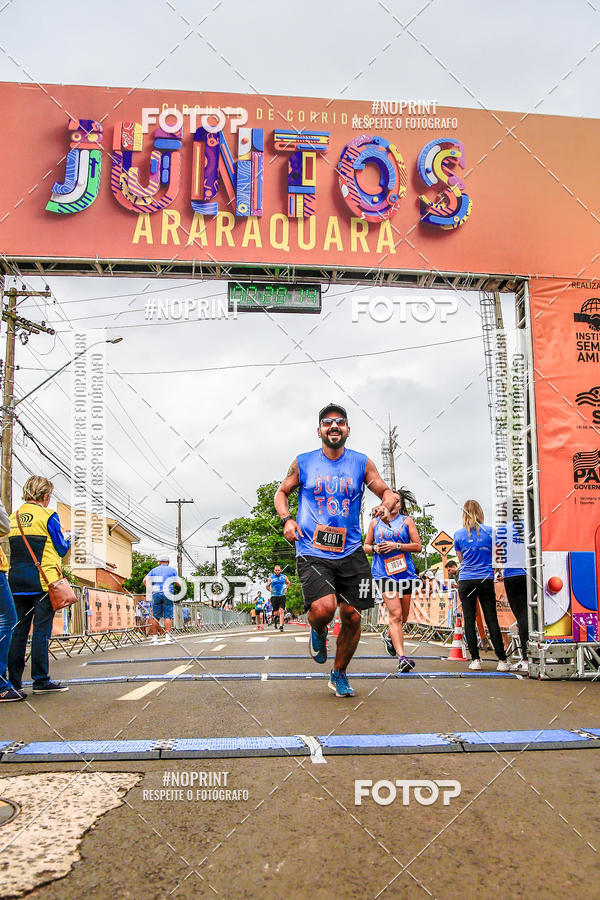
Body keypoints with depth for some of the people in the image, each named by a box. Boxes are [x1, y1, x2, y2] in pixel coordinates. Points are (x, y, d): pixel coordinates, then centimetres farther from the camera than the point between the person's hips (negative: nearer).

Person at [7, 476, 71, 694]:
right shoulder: (47, 516, -6)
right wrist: (68, 540, 17)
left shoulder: (14, 517, 13)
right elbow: (61, 549, -4)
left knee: (18, 629, 8)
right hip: (43, 581, -6)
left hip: (17, 582, 6)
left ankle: (14, 681, 9)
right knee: (41, 630, -3)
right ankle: (41, 681, -1)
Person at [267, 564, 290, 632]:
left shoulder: (284, 577, 6)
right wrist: (270, 589, -9)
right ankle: (275, 618, 35)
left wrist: (286, 588, 5)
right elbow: (267, 586, 12)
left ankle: (281, 626, -11)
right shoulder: (271, 577, 4)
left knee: (281, 611, -13)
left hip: (282, 596, 0)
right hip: (274, 596, 0)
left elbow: (288, 583, 23)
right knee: (275, 613, -1)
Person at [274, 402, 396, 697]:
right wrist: (286, 519, -1)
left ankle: (339, 674, 27)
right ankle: (318, 632, 15)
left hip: (350, 552, 2)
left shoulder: (361, 463, 5)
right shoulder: (303, 463, 4)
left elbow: (386, 491, 12)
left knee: (352, 616, 3)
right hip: (312, 552, -2)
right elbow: (282, 491, 17)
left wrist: (386, 506, -12)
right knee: (324, 608, -24)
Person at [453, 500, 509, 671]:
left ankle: (475, 659, 4)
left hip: (466, 580, 0)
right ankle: (502, 660, 1)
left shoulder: (459, 534, 2)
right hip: (486, 580, 0)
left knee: (469, 620, 4)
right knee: (492, 620, 2)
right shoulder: (489, 531, 0)